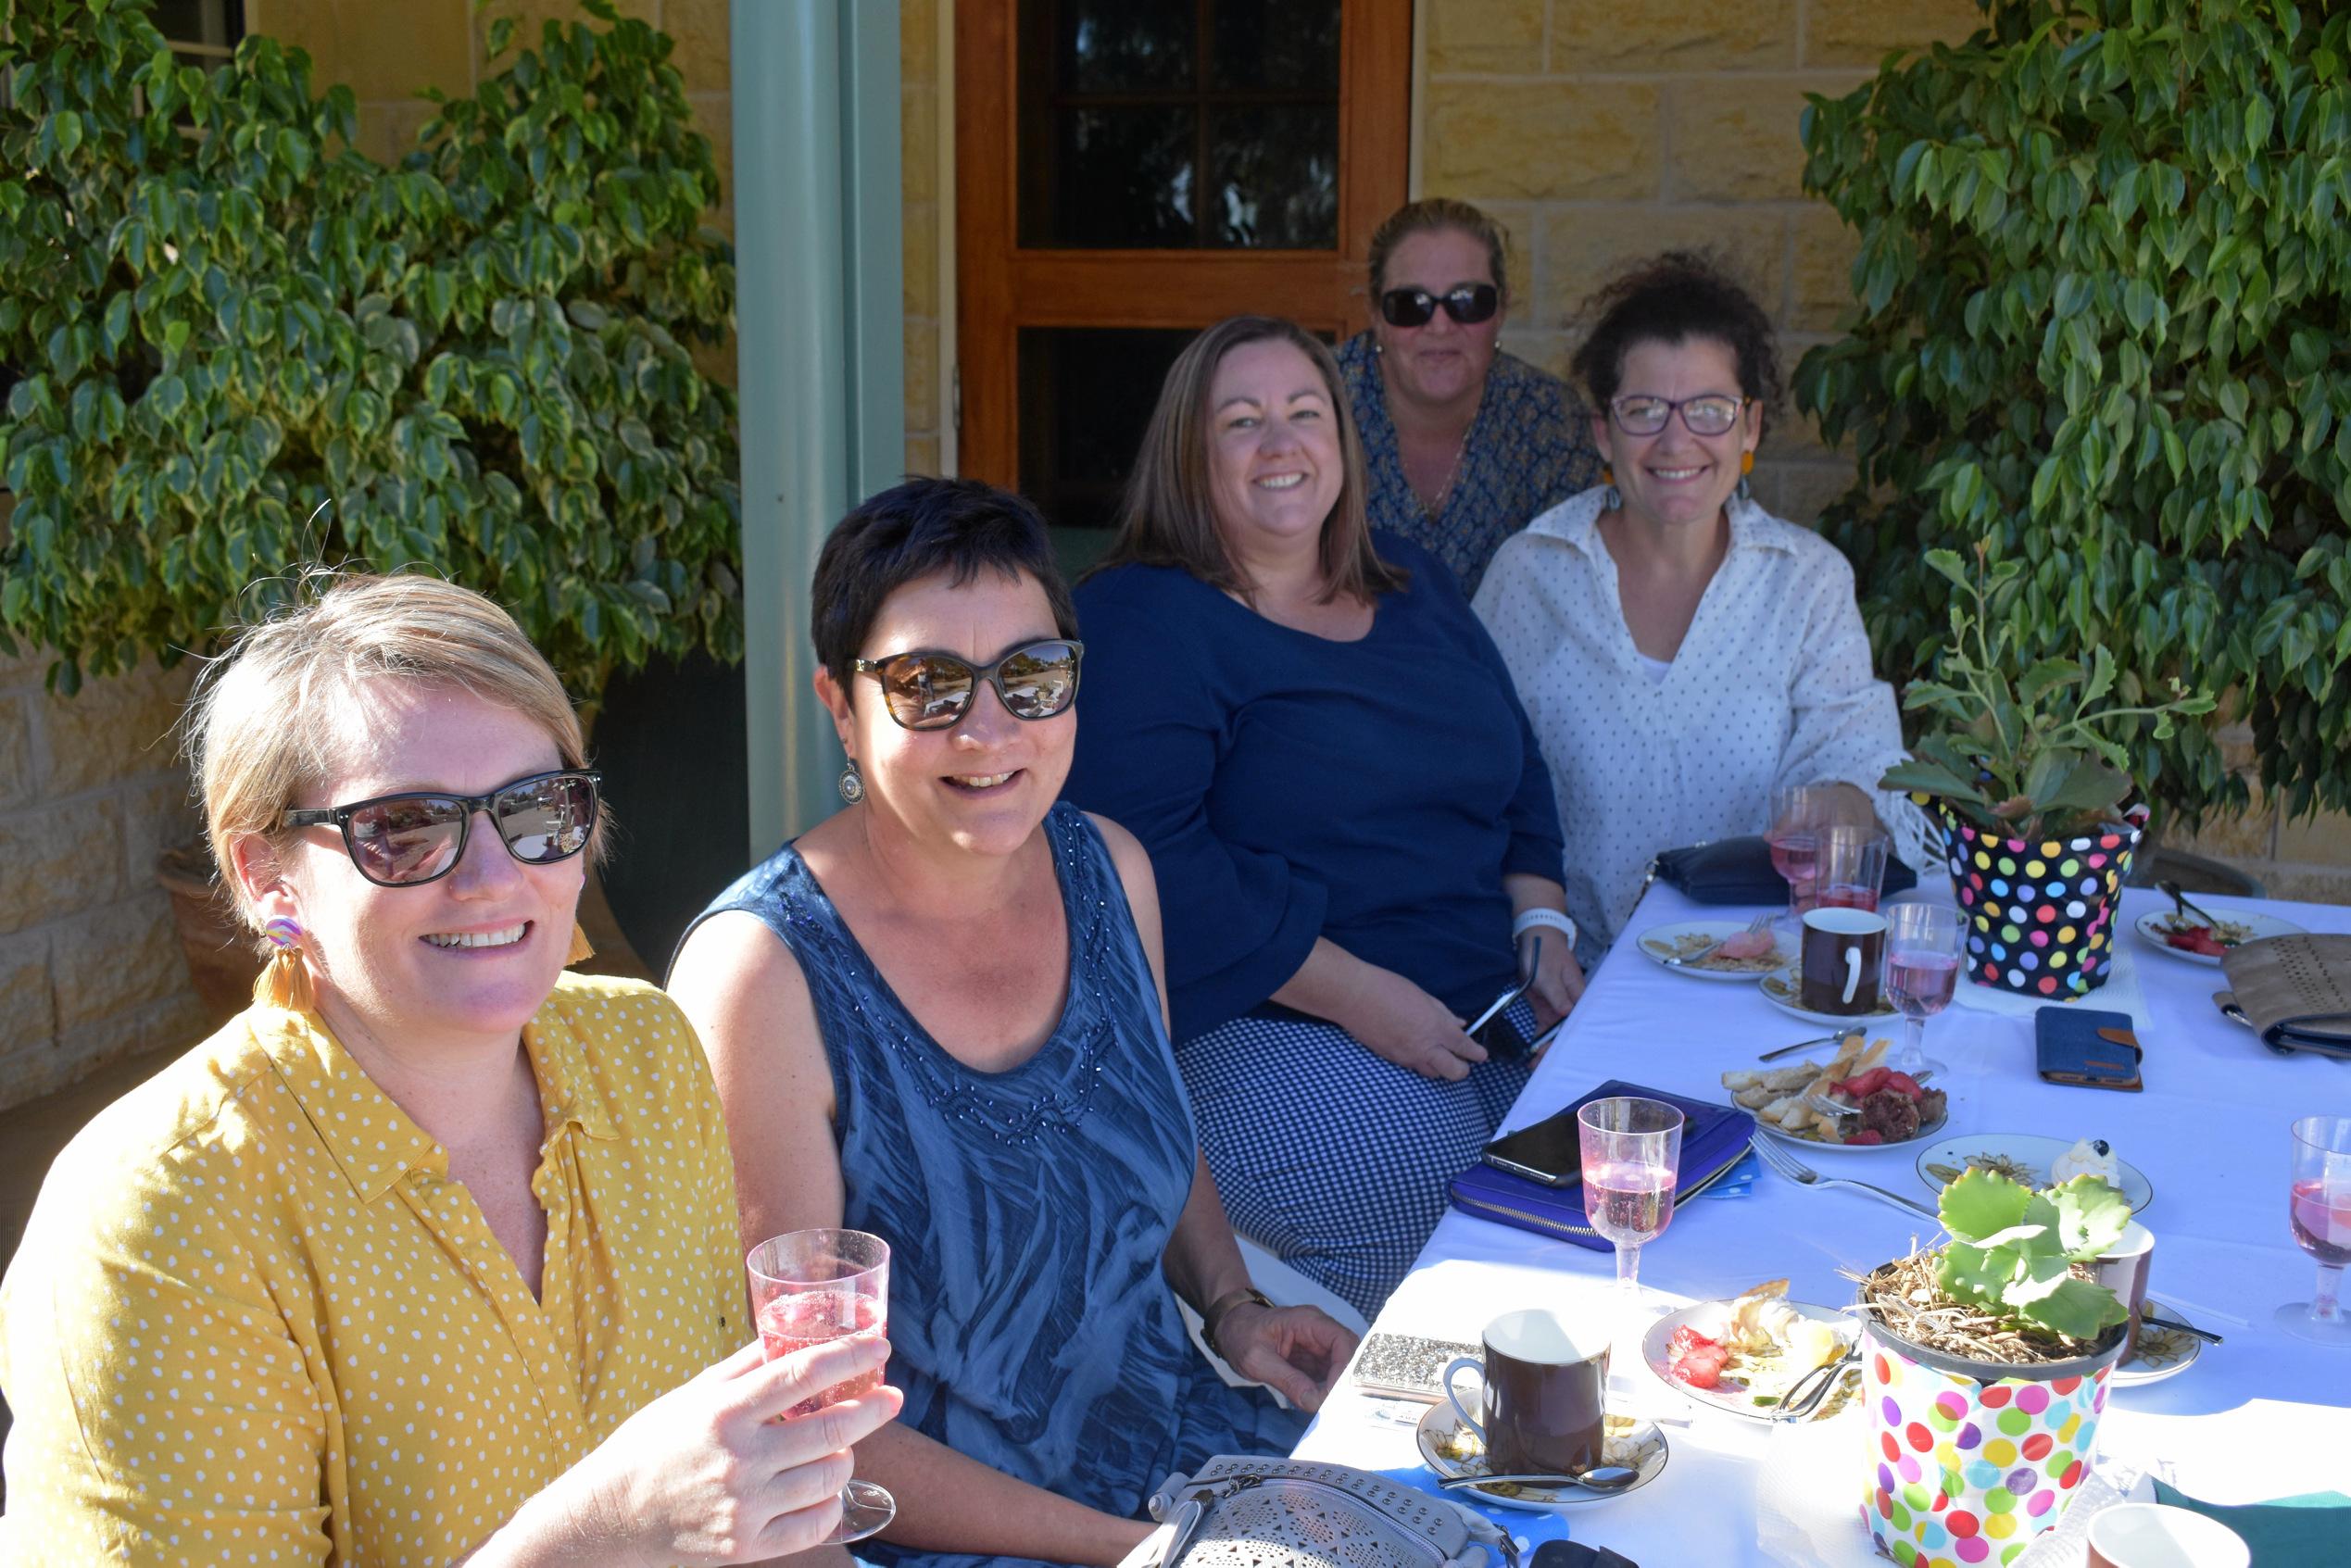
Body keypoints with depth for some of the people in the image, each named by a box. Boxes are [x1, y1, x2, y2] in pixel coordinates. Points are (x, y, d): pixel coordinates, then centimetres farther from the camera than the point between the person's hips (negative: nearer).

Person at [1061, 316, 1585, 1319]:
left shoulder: (1410, 585, 19)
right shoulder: (1141, 622, -5)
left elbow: (1515, 766, 26)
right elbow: (1148, 859, -17)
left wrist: (1542, 919, 7)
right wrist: (1356, 994, -19)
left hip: (1491, 1011, 7)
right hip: (1257, 1027, -6)